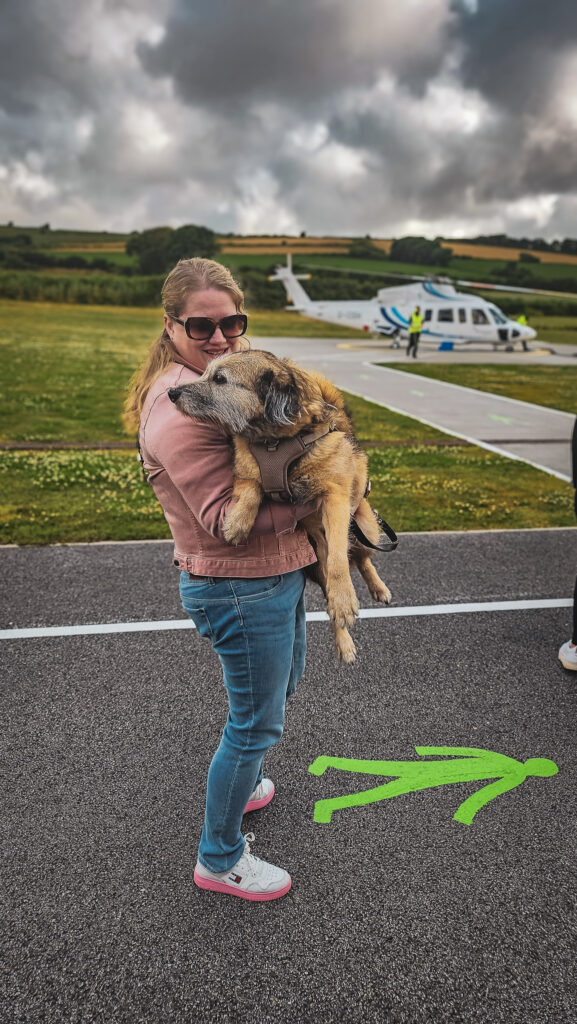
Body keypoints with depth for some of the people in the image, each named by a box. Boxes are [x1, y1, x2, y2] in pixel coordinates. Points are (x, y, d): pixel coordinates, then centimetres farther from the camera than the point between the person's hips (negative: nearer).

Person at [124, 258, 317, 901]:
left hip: (277, 572, 10)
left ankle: (239, 784, 54)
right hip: (239, 588, -10)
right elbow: (231, 517, -29)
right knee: (256, 722, 5)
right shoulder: (181, 411, -25)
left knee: (282, 680, 29)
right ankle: (219, 859, 29)